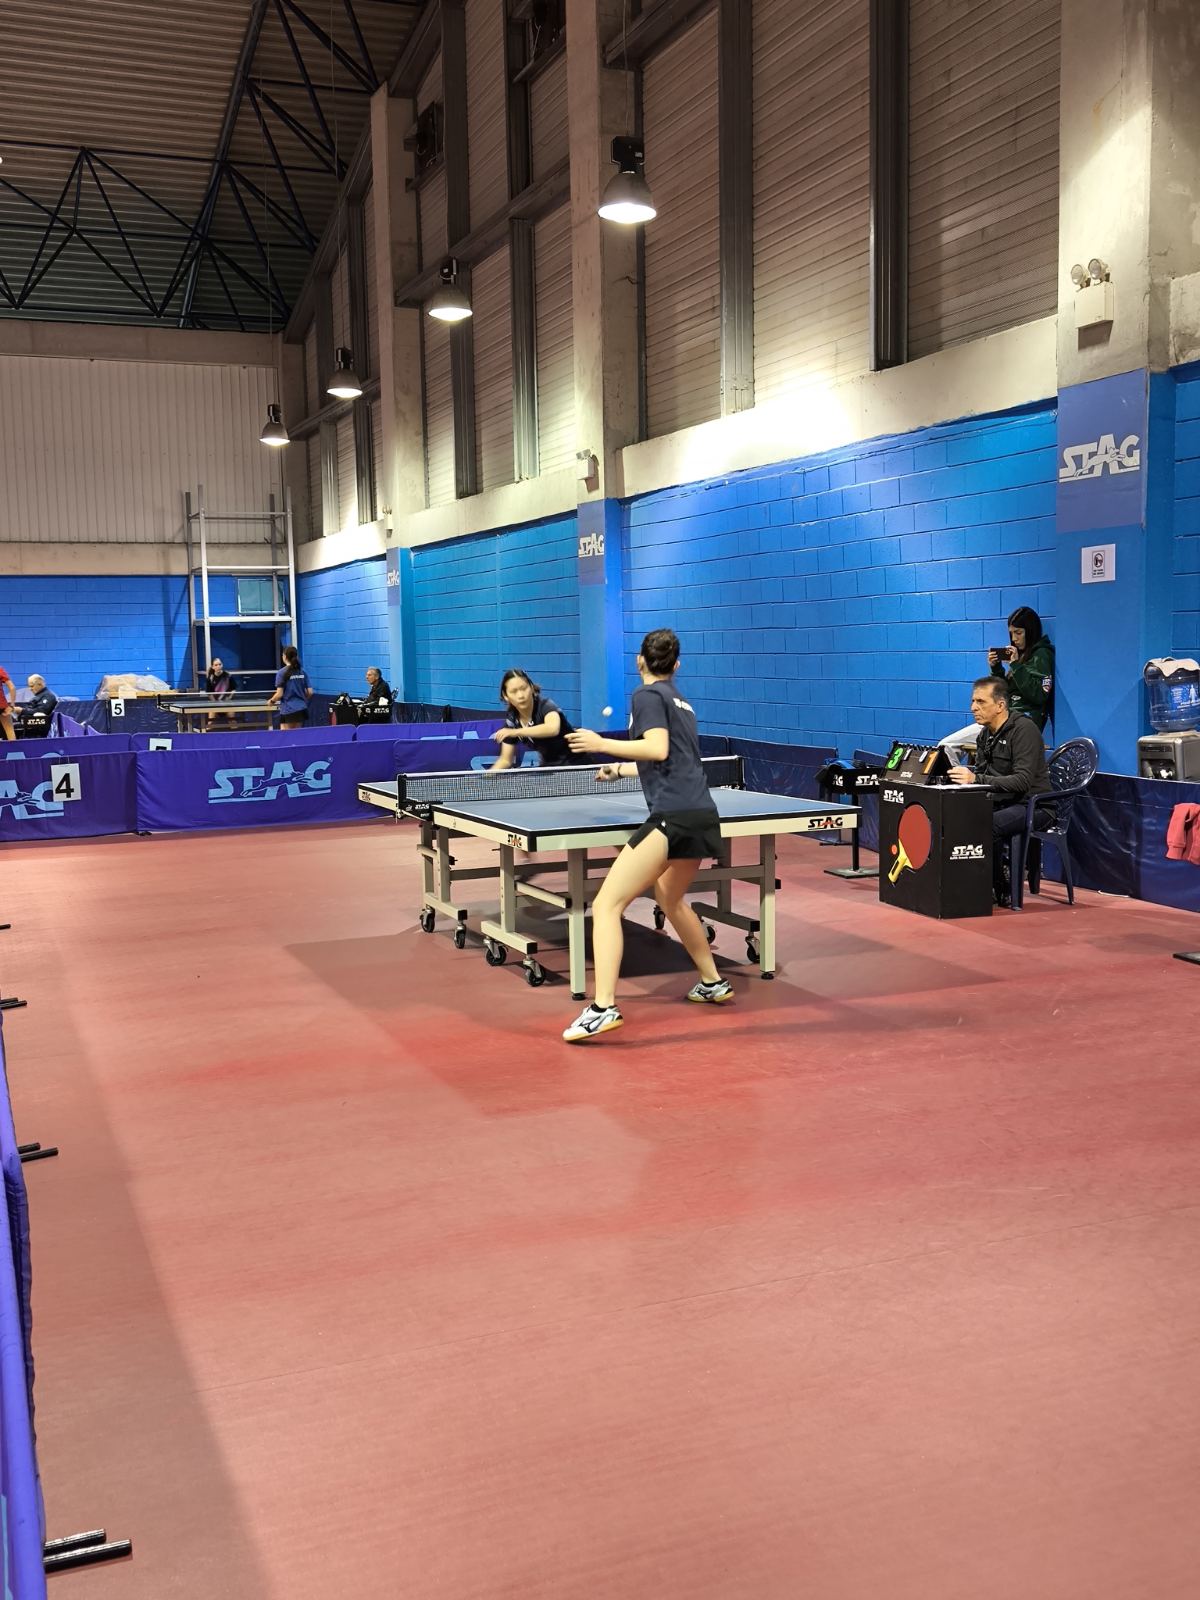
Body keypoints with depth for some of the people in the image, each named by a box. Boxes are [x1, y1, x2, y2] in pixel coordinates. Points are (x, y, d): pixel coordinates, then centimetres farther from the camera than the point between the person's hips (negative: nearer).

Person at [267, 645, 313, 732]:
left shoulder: (281, 673, -8)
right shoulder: (302, 672, 6)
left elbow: (279, 694, -11)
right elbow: (310, 692, 5)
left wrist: (271, 701, 8)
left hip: (288, 711, -5)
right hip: (302, 709, 5)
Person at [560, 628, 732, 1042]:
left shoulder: (648, 695, 0)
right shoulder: (679, 701, 25)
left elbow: (658, 749, -15)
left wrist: (603, 744, -9)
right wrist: (621, 770, 52)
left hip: (673, 817, -9)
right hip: (703, 817, 9)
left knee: (607, 904, -11)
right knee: (670, 898, 32)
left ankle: (603, 1008, -25)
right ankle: (713, 983, 41)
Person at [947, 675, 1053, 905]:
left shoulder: (1023, 729, -16)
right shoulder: (985, 734, 10)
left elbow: (1023, 781, -26)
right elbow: (980, 775, 13)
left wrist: (976, 779, -34)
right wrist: (963, 776, -11)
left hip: (1034, 806, -8)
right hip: (1002, 803, 8)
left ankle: (1003, 891, -13)